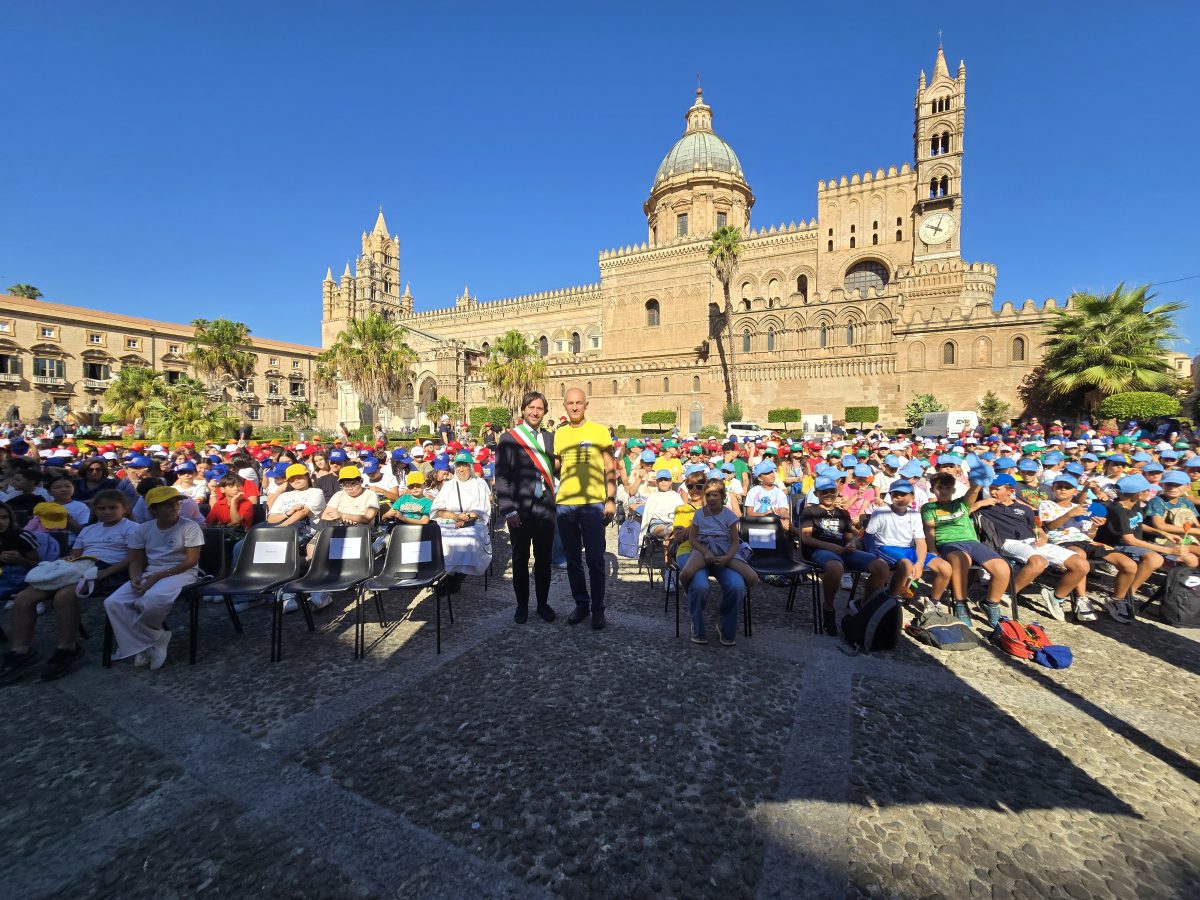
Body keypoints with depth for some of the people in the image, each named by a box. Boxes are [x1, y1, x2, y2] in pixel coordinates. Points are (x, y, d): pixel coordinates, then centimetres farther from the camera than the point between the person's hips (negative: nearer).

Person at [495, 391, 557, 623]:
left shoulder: (550, 438, 10)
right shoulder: (508, 438, -2)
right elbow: (501, 476, -7)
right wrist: (508, 510, -12)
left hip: (545, 506, 3)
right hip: (520, 508, -3)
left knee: (544, 558, 12)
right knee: (520, 559, 10)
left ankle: (543, 603, 27)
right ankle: (522, 605, 26)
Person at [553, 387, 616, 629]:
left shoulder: (599, 431, 1)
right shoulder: (559, 434, 11)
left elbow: (610, 469, 1)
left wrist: (611, 500, -6)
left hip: (593, 503, -4)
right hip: (564, 503, 4)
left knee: (595, 559, 1)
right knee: (573, 559, 12)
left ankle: (598, 609, 14)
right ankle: (581, 604, 26)